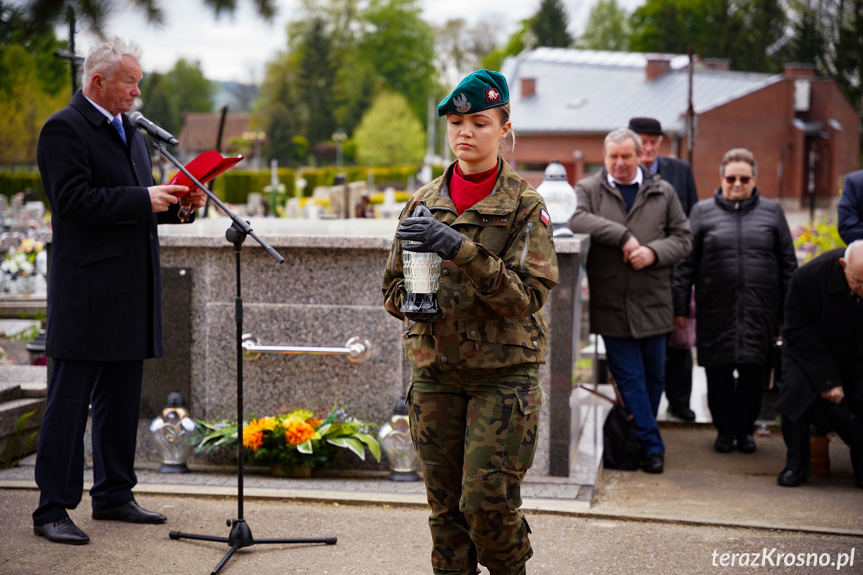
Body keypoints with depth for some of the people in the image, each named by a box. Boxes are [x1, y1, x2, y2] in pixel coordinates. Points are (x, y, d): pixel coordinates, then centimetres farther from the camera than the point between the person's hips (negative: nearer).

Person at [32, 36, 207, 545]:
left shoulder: (131, 132, 19)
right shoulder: (65, 129, -9)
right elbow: (74, 200, -19)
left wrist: (178, 203, 6)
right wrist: (143, 199, -19)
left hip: (131, 292, 9)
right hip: (87, 292, -9)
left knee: (121, 401, 14)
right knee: (70, 402, -4)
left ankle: (113, 494, 25)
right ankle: (52, 509, 1)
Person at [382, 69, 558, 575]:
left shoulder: (525, 205, -4)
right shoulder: (423, 203, 8)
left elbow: (527, 294, -14)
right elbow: (393, 286, 14)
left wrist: (462, 250, -25)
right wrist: (410, 298, -10)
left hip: (504, 373, -3)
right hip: (436, 370, 4)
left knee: (487, 502, -7)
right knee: (446, 505, 7)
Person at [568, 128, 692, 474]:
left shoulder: (662, 193, 9)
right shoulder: (589, 189, 3)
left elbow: (682, 237, 8)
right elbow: (575, 218, -17)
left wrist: (653, 251, -12)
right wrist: (623, 236, -21)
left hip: (652, 302, 2)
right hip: (611, 303, -2)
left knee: (654, 374, 10)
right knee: (628, 375, -1)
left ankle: (642, 434, 27)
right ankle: (651, 445, 3)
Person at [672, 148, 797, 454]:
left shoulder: (771, 211, 10)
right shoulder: (703, 211, 6)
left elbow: (788, 263, 11)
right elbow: (686, 263, 6)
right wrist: (680, 307, 1)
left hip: (760, 311, 1)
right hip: (716, 311, 0)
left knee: (753, 372, 2)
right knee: (719, 372, 3)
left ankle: (745, 428, 17)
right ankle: (725, 429, 17)